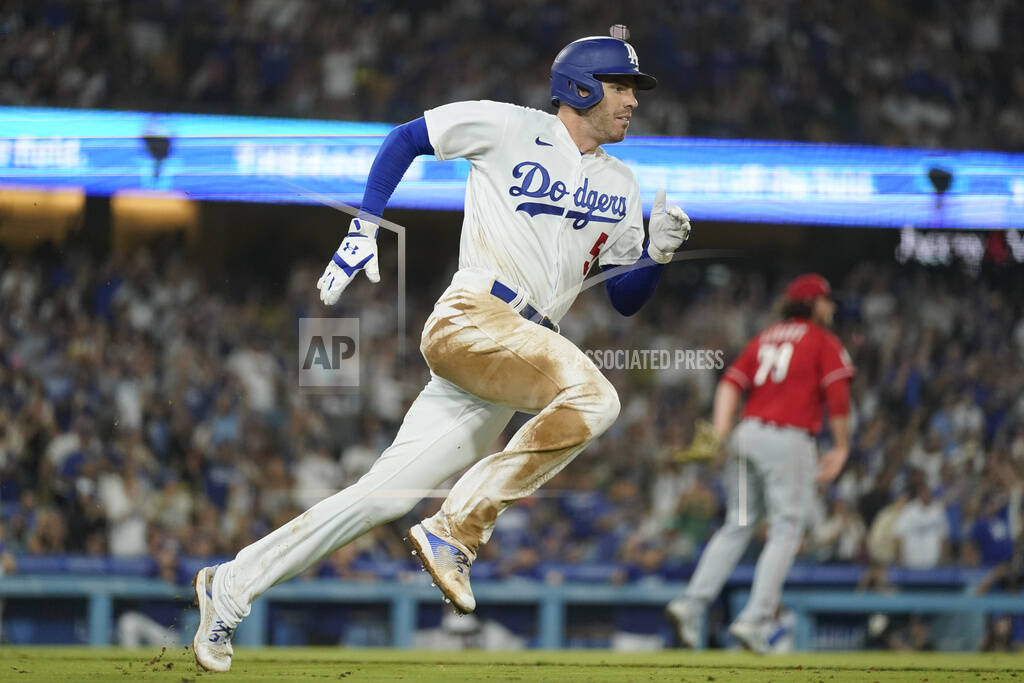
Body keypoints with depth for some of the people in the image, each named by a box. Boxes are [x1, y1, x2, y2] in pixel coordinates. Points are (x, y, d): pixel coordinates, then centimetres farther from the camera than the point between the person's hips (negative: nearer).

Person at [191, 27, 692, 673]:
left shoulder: (620, 185, 20)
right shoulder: (510, 127, 3)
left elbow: (627, 299, 21)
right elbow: (405, 139, 12)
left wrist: (658, 253, 1)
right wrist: (364, 230, 2)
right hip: (469, 318, -6)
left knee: (388, 493, -1)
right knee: (593, 394, -30)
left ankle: (231, 589, 7)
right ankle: (457, 532, -23)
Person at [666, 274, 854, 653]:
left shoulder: (764, 338, 21)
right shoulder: (825, 342, 5)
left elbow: (731, 383, 7)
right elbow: (838, 396, -8)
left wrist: (718, 433, -3)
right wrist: (841, 449, 0)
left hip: (747, 435, 6)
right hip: (788, 440, -6)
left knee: (738, 525, 12)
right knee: (785, 530, -1)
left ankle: (691, 603, -2)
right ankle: (754, 619, -11)